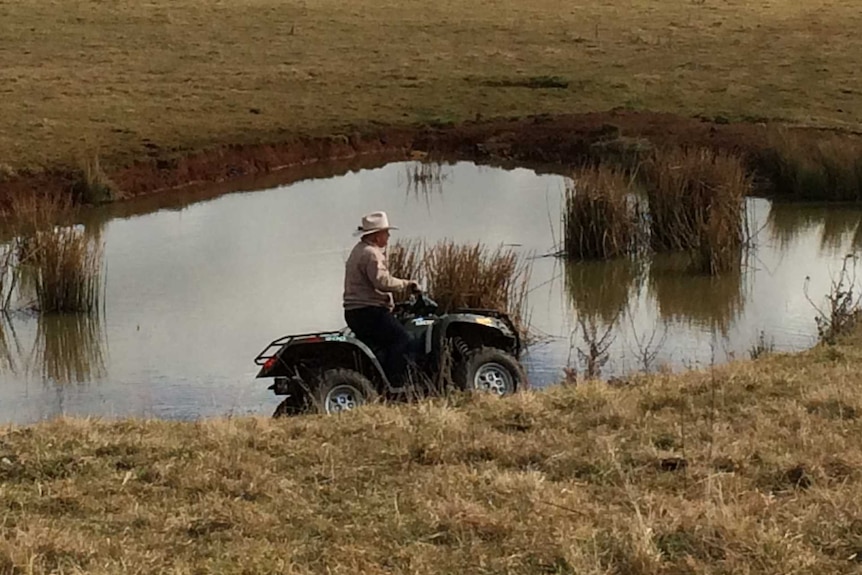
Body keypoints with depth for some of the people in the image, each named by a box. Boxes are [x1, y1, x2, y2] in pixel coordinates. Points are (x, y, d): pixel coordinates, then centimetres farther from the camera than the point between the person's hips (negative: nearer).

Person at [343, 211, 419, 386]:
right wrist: (406, 284, -15)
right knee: (402, 339, -12)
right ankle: (395, 385, -17)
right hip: (369, 311, -11)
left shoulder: (358, 250, 21)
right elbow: (382, 281, -25)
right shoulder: (370, 254, -14)